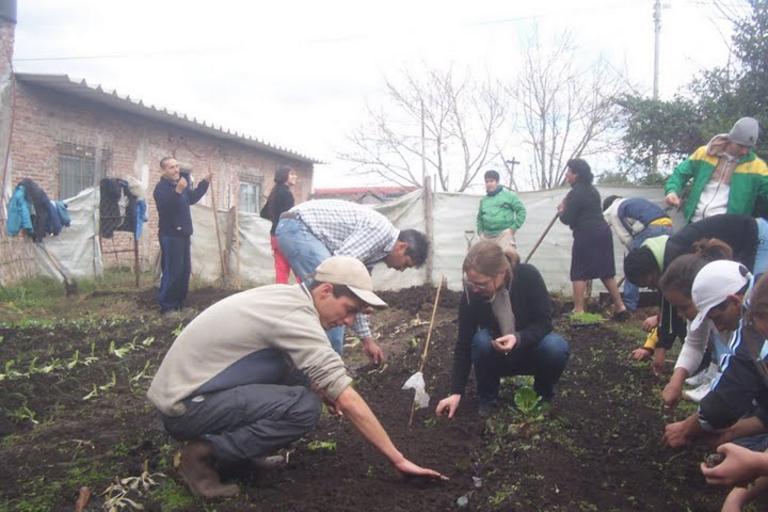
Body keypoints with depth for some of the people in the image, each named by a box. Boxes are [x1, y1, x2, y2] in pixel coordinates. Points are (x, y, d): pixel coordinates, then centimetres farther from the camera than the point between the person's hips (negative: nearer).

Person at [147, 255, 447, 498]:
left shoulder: (285, 296, 6)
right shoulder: (297, 315, -22)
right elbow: (348, 401, -23)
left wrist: (320, 386, 8)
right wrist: (398, 460, -17)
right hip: (184, 405, -9)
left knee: (297, 375, 6)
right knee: (304, 407, -21)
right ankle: (202, 454, -9)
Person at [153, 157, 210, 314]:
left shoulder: (181, 184, 13)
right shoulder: (161, 187, -14)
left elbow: (192, 198, 29)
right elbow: (165, 207, -31)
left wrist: (205, 182, 23)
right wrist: (178, 191, -42)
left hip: (183, 233, 9)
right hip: (170, 235, -9)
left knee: (185, 270, 13)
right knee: (172, 271, -11)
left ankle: (179, 303, 22)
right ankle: (166, 306, -4)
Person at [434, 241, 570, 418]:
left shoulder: (528, 276, -27)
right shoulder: (471, 294, -24)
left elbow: (544, 322, -20)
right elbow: (464, 343, -18)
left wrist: (518, 338, -40)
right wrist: (456, 392, -21)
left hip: (531, 345, 0)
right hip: (496, 356, 0)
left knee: (557, 348, -31)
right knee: (481, 341, -32)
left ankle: (544, 394, 0)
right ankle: (487, 398, -6)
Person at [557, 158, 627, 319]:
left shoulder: (575, 193, -10)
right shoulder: (592, 190, 18)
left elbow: (567, 219, -10)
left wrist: (561, 211, 11)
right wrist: (567, 209, 18)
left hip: (587, 235, -9)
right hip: (602, 231, 9)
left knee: (579, 273, -4)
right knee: (606, 271, 14)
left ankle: (578, 311, -6)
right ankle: (620, 307, 16)